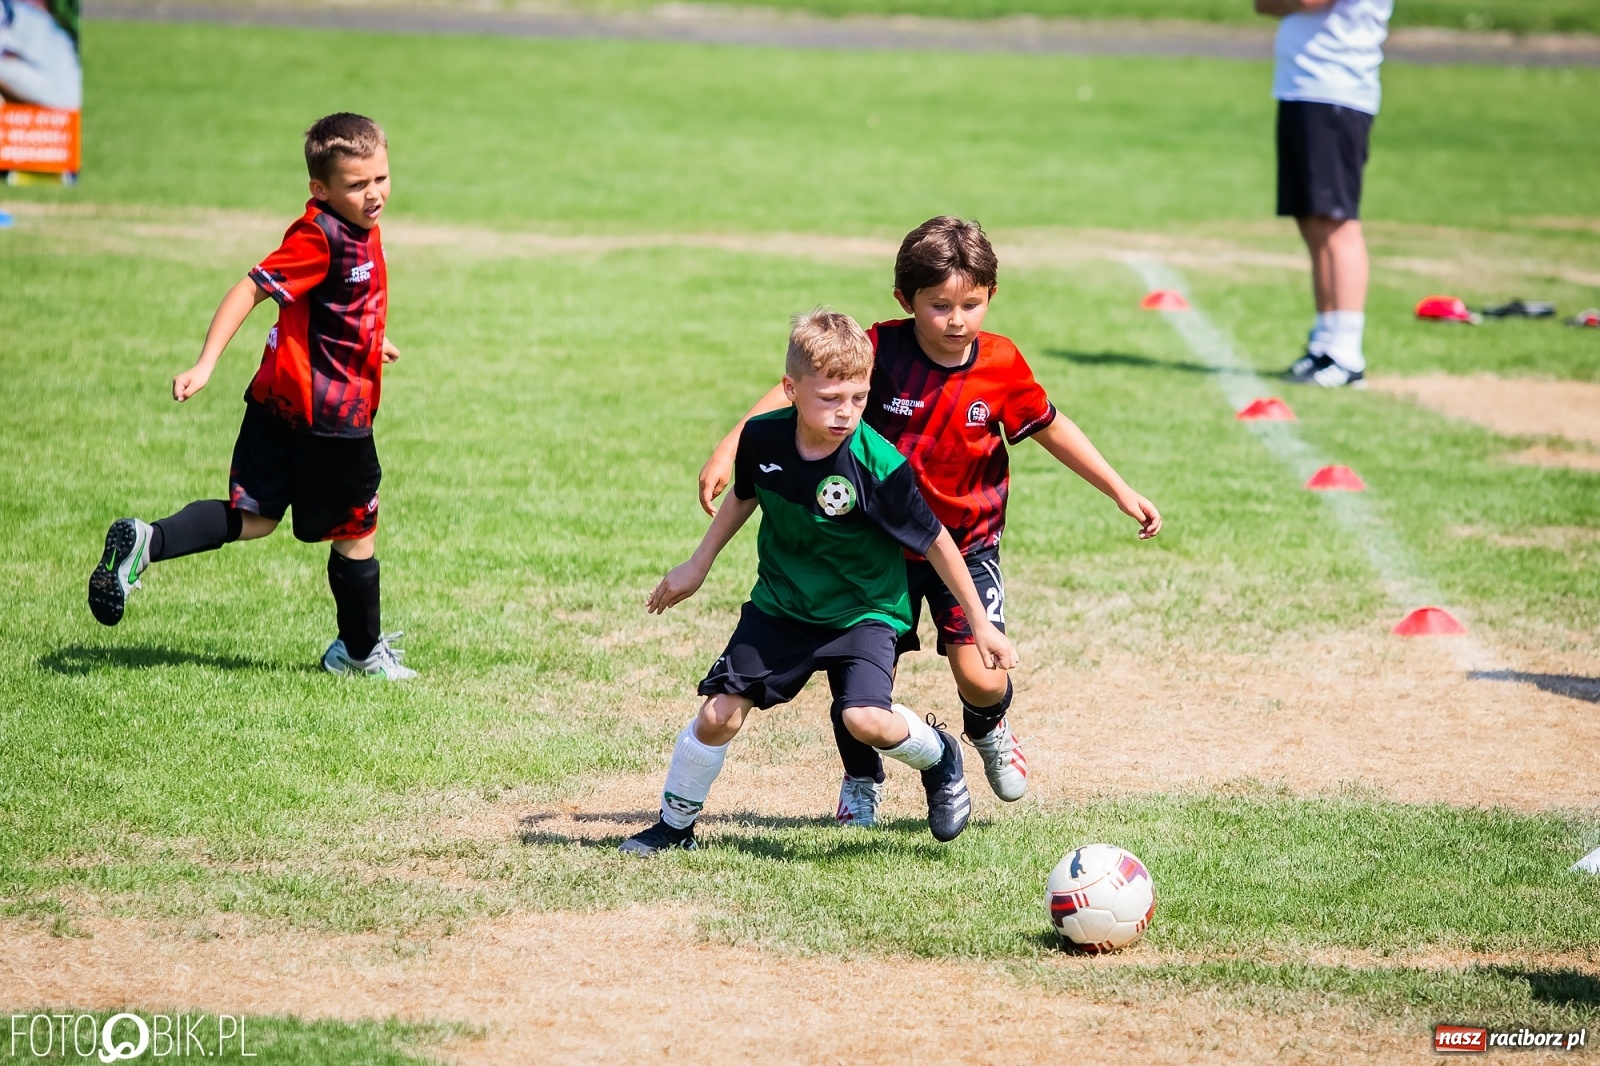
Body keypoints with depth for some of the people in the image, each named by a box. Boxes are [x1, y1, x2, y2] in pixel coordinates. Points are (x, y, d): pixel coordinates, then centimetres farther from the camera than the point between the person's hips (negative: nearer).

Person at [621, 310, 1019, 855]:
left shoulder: (879, 465, -26)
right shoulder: (761, 439, -15)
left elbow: (934, 541, -14)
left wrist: (980, 623, -9)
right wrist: (697, 566, 16)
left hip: (864, 610, -3)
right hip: (780, 605, 3)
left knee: (867, 719, -25)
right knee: (718, 716, -3)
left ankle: (940, 758, 9)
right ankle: (674, 825, 20)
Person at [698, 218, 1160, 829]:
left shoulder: (1002, 366, -12)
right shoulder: (879, 353, -19)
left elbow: (1050, 429, 3)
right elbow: (794, 392, -16)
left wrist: (1121, 492, 5)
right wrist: (728, 452, -25)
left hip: (967, 544, 0)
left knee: (981, 678, -12)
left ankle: (988, 729, 27)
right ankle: (861, 782, 31)